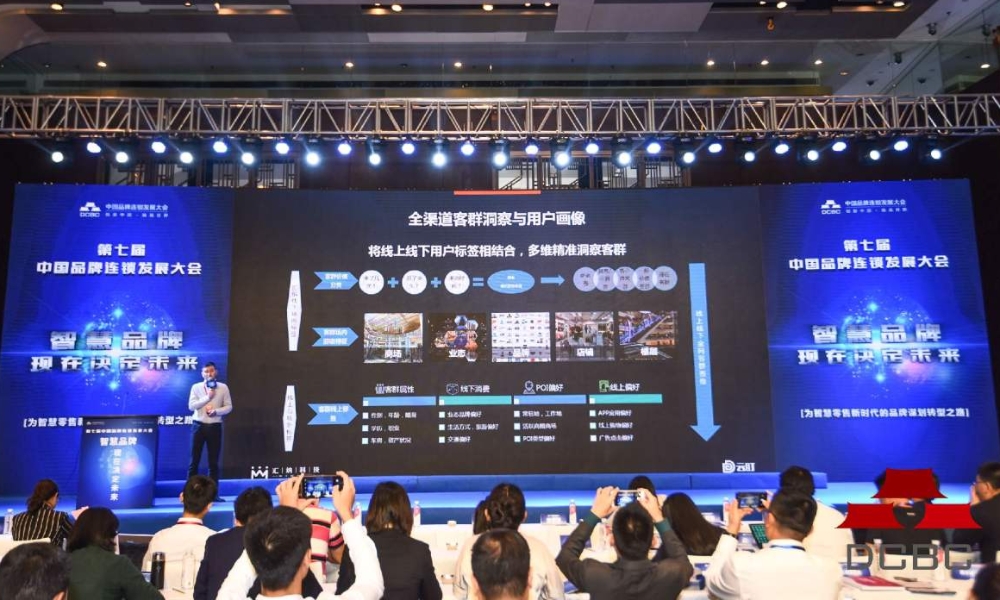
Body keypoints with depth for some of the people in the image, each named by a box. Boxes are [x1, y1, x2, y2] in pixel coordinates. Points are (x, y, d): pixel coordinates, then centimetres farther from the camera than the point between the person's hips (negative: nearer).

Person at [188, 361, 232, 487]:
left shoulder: (223, 387, 4)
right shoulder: (196, 387, 3)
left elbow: (229, 407, 2)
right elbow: (191, 406, -7)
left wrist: (216, 411, -15)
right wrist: (207, 397, -14)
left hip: (214, 426, 0)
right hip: (198, 426, 0)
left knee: (213, 462, 5)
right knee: (194, 460, 3)